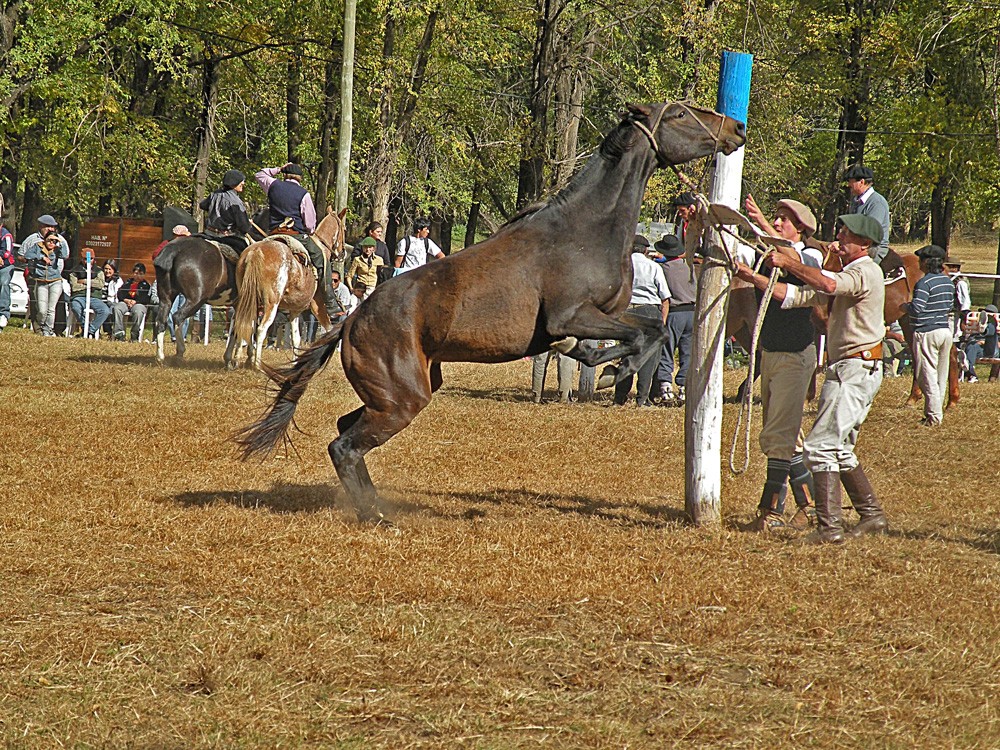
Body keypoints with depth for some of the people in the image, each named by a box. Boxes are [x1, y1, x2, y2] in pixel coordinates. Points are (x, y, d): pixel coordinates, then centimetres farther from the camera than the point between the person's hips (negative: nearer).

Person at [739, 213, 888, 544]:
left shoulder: (865, 272, -11)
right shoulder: (847, 275, 21)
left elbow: (828, 284, -32)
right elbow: (798, 295, 15)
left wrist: (788, 262, -24)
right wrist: (754, 279, 6)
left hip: (857, 368, -11)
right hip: (845, 369, 11)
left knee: (821, 445, -15)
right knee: (839, 449, 17)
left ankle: (829, 527, -17)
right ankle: (872, 515, 23)